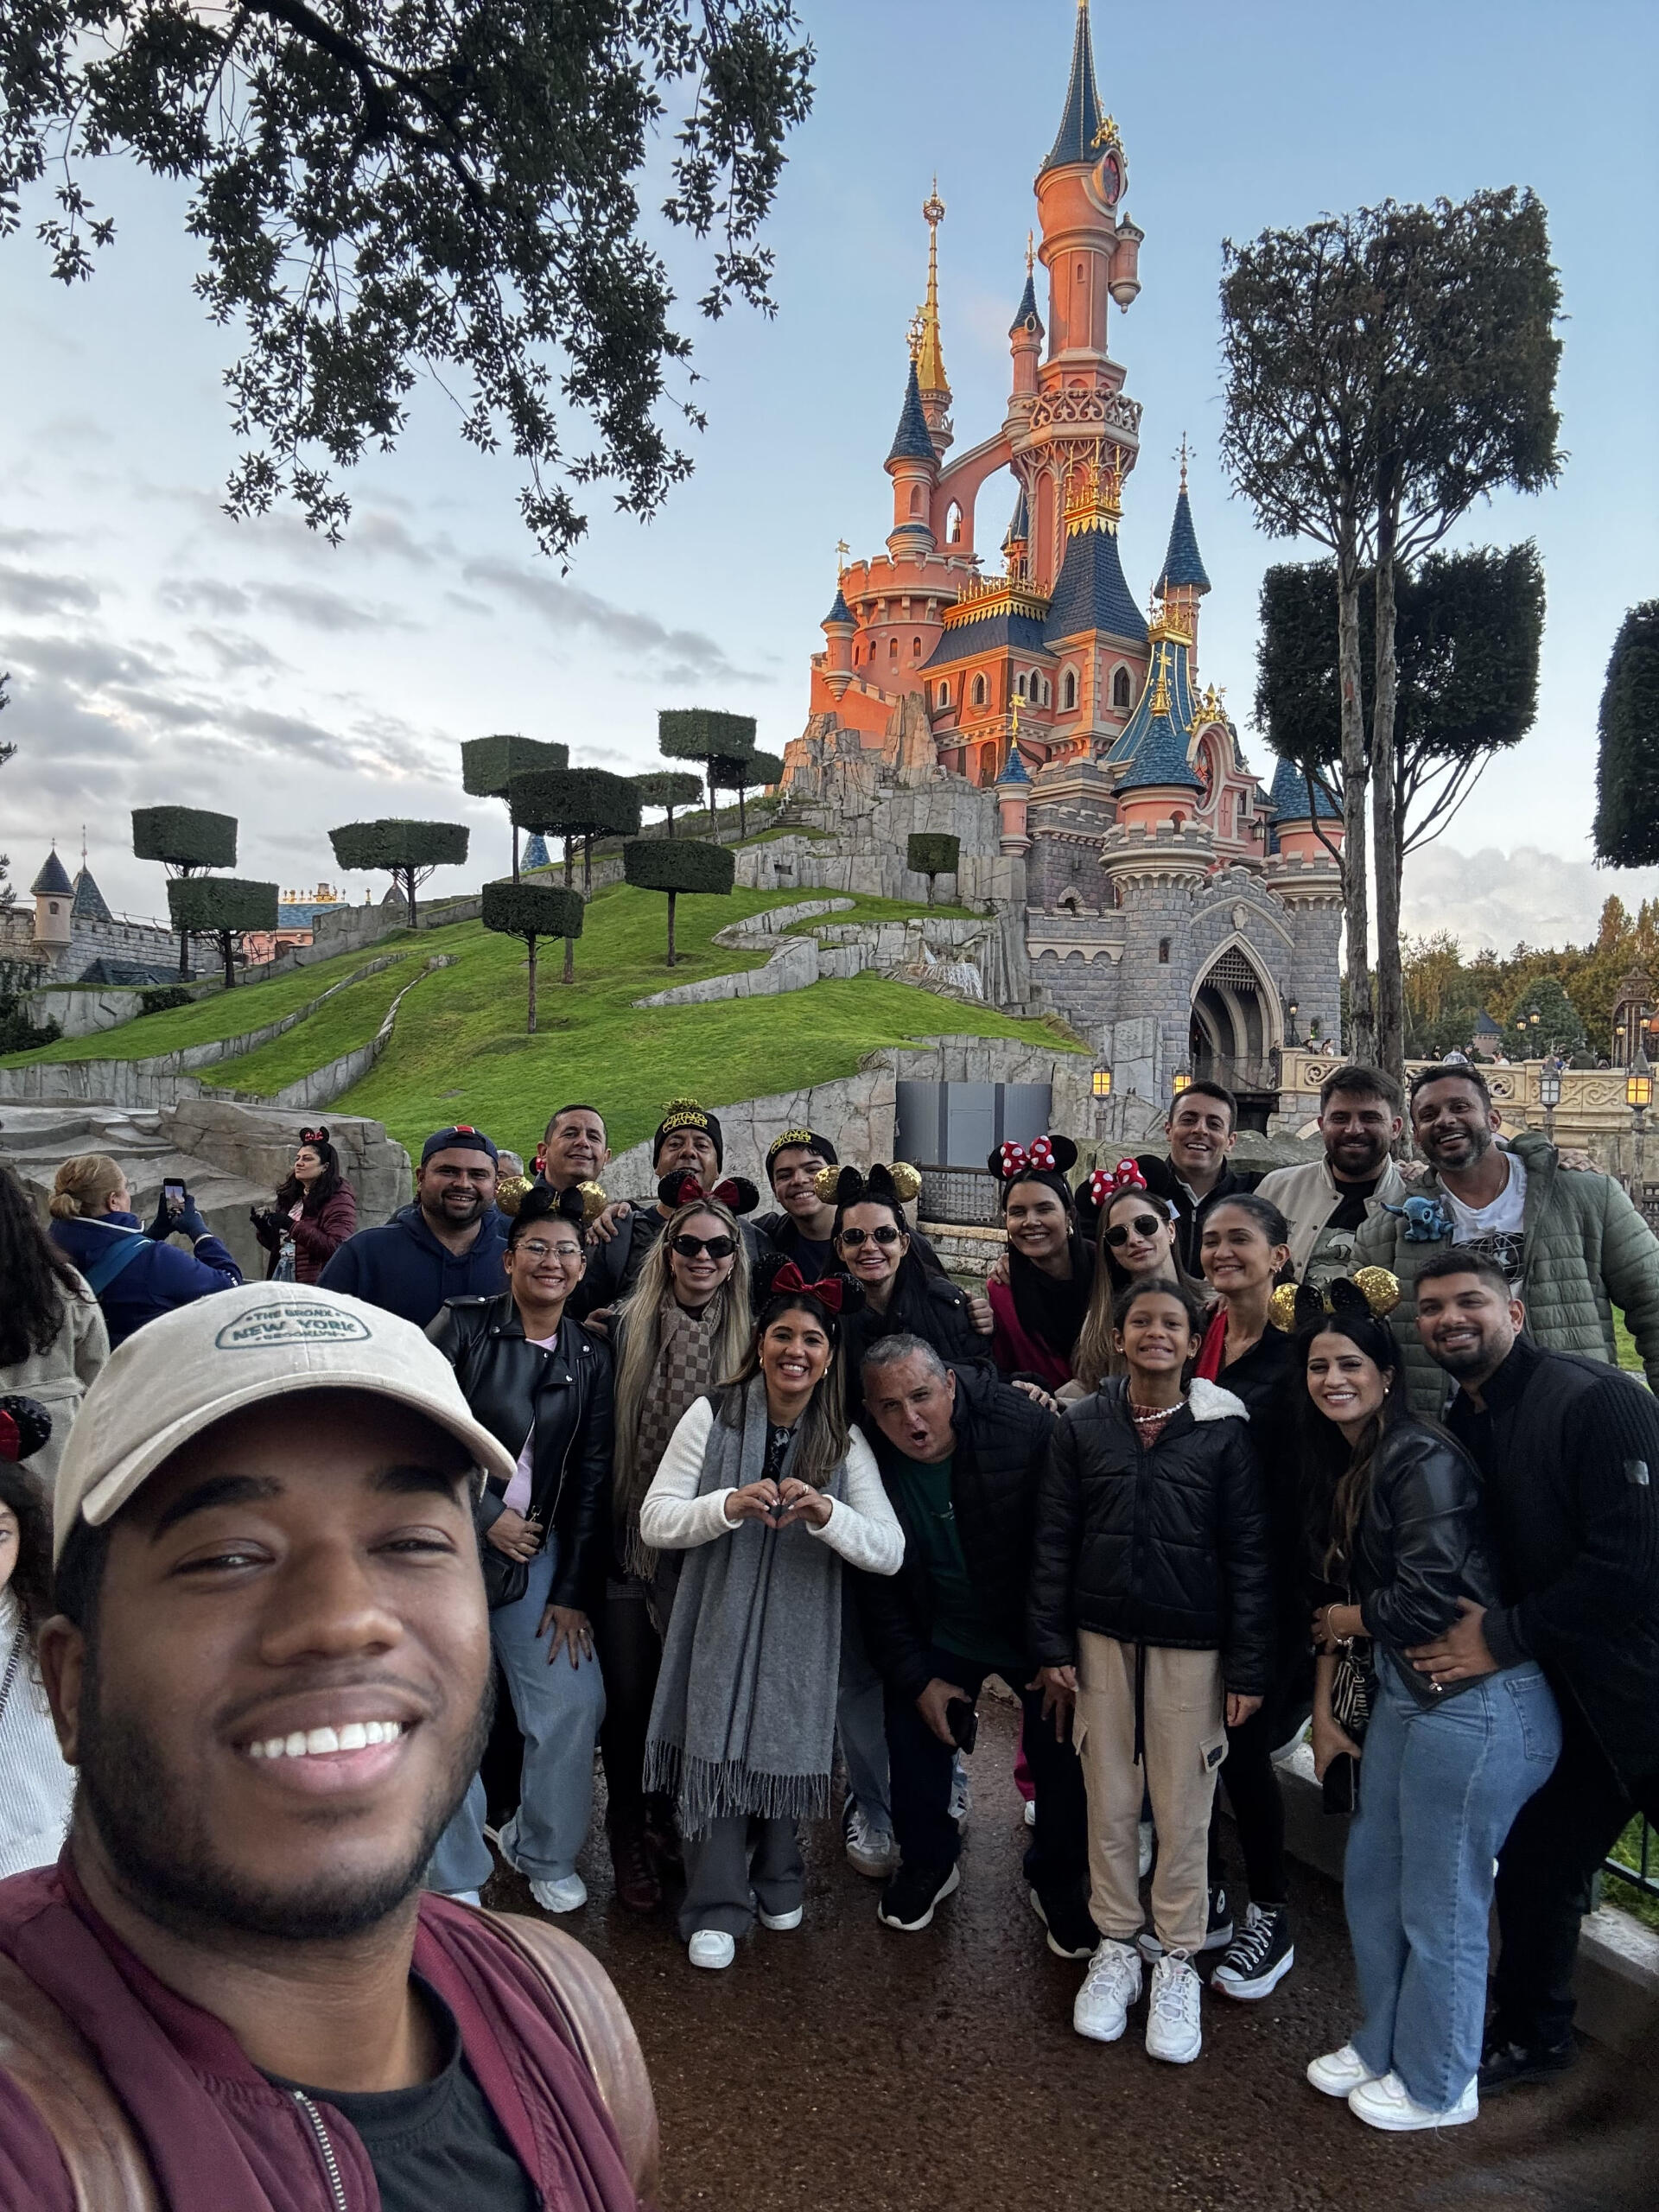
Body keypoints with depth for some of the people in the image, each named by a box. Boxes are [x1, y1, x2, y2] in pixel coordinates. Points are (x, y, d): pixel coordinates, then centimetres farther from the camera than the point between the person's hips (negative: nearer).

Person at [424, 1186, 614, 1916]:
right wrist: (487, 1514, -11)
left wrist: (572, 1590, 1)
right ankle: (457, 1880, 25)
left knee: (575, 1704, -1)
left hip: (539, 1553, 3)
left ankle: (543, 1852, 26)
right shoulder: (462, 1325, -6)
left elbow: (591, 1480, 4)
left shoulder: (590, 1358, 4)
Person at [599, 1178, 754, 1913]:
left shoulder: (747, 1339, 1)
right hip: (631, 1543, -1)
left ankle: (669, 1819, 36)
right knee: (628, 1696, 6)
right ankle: (629, 1836, 27)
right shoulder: (627, 1329, -4)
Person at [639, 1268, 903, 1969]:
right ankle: (717, 1907, 24)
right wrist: (729, 1506, -27)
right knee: (718, 1750, 1)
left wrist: (826, 1513, -29)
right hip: (719, 1622, -2)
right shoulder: (712, 1416, -7)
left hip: (799, 1633, 2)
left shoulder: (845, 1442, -2)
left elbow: (890, 1552, -10)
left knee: (785, 1748, 14)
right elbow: (655, 1521, -9)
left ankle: (775, 1882, 42)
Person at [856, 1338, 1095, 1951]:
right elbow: (878, 1589, -6)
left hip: (1039, 1634, -2)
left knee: (1063, 1759, 4)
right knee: (915, 1739, 8)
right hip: (941, 1639, 2)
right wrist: (916, 1678, -6)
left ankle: (1057, 1884, 32)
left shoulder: (1024, 1429, -28)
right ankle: (929, 1861, 37)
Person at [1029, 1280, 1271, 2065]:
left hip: (1191, 1644, -2)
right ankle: (1115, 1947, 30)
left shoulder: (1225, 1430, -6)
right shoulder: (1082, 1425, -1)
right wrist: (1051, 1645, 1)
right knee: (1109, 1802, 12)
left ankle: (1177, 1960, 26)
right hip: (1102, 1637, 2)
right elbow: (1053, 1540, 3)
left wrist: (1249, 1667, -5)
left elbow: (1248, 1552, -4)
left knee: (1183, 1809, 7)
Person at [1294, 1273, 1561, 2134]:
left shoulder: (1424, 1458, -18)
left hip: (1475, 1702, -9)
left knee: (1439, 1904, 8)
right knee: (1369, 1877, 19)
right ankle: (1383, 2045, 41)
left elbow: (1429, 1597, -24)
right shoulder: (1341, 1469, 9)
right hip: (1398, 1692, 9)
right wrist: (1325, 1706, 11)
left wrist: (1348, 1621, -7)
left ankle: (1437, 2086, 30)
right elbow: (1337, 1598, 12)